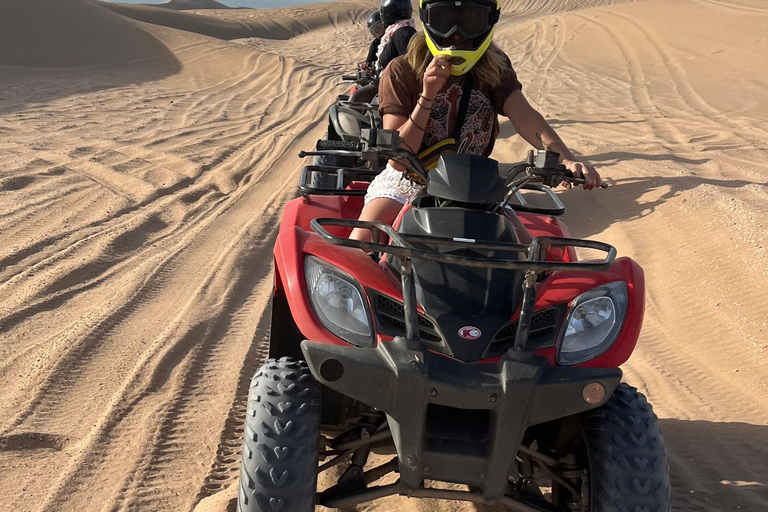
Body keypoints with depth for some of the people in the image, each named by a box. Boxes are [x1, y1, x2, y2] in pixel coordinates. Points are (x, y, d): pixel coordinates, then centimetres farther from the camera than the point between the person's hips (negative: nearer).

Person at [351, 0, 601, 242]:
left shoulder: (495, 68, -1)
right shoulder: (401, 72, -11)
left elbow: (525, 117, -19)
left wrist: (567, 160, -38)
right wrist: (427, 96, -30)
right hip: (407, 180, -3)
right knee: (362, 243, -28)